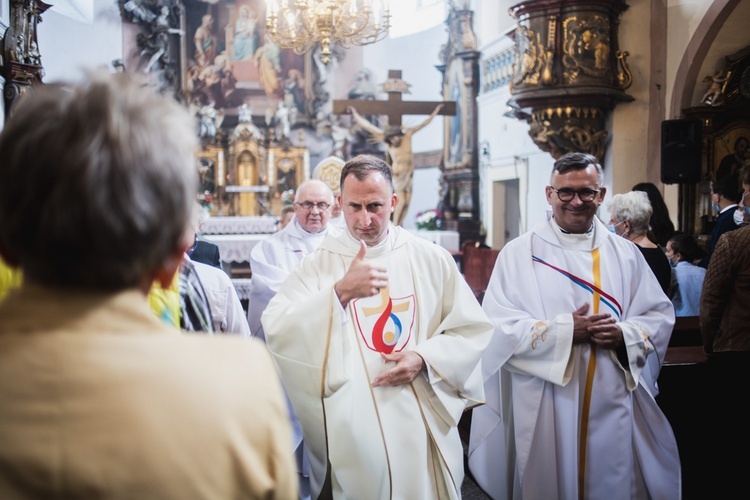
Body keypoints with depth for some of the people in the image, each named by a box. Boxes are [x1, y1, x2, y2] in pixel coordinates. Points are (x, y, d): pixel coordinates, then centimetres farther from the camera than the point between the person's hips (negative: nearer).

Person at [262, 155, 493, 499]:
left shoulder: (431, 259, 2)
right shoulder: (318, 264, -2)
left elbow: (473, 329, 4)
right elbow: (275, 329, -16)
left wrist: (425, 358, -13)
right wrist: (340, 291, -25)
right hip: (350, 430, -1)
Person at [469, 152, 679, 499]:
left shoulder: (625, 254, 8)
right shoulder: (518, 253, -2)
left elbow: (660, 316, 7)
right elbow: (497, 325, -9)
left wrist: (624, 336, -13)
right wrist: (564, 331, -17)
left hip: (613, 406, 3)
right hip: (544, 408, -2)